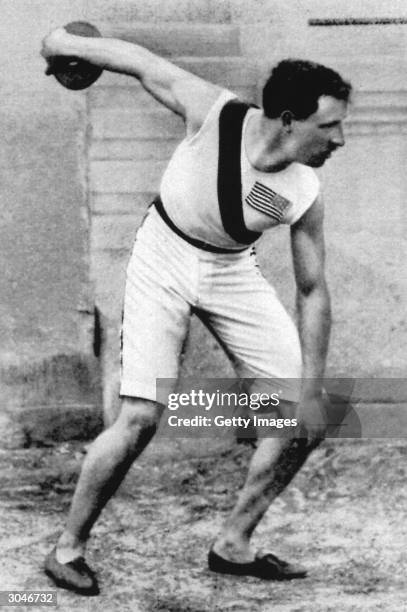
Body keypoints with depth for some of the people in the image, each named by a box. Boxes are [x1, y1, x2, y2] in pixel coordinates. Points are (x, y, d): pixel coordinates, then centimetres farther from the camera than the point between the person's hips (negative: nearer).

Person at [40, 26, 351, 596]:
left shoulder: (305, 196, -18)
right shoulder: (213, 113, -26)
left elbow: (313, 292, -9)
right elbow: (143, 61, -10)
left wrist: (311, 389, -12)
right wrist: (68, 44, 5)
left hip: (235, 272, 4)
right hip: (164, 260, -4)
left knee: (306, 417, -4)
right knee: (141, 417, -16)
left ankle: (233, 546, 12)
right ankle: (67, 550, 2)